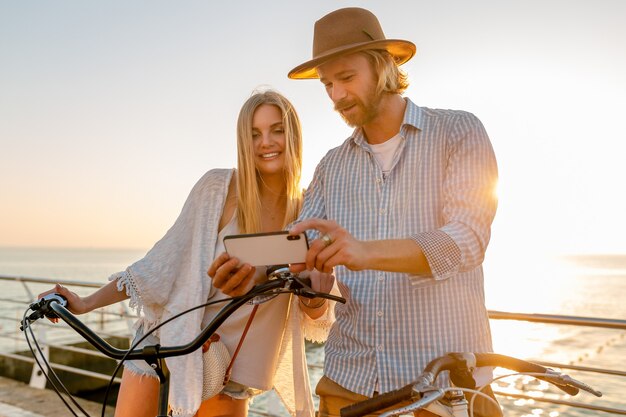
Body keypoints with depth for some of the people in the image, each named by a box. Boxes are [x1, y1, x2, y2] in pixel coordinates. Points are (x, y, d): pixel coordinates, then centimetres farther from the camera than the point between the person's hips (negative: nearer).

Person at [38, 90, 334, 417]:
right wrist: (86, 303, -8)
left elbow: (311, 319, -2)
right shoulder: (218, 188, -13)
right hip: (171, 338, -2)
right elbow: (168, 257, -6)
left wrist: (316, 294, -24)